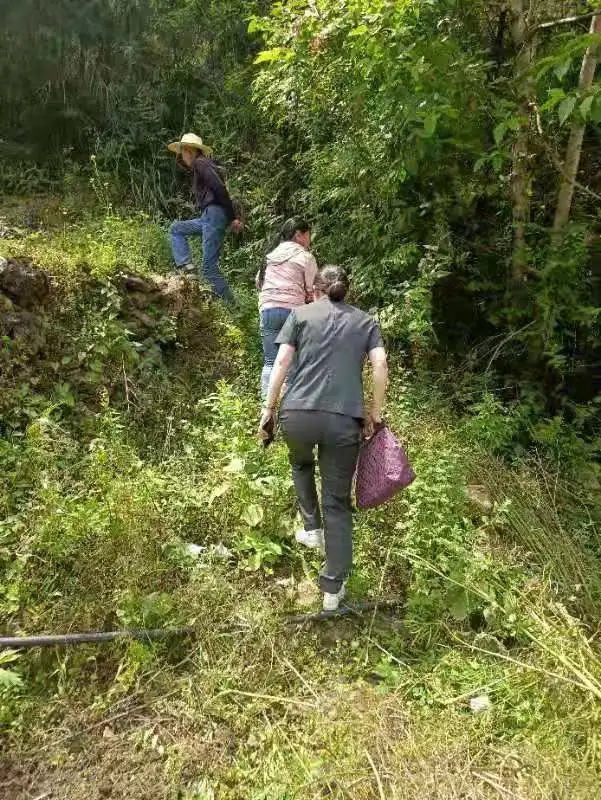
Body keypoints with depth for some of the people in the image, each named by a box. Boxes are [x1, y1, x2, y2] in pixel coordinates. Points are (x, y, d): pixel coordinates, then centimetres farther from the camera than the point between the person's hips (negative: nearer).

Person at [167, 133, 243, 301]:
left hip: (214, 215, -10)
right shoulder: (201, 165, 26)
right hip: (208, 217, 10)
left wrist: (232, 218, -16)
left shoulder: (200, 163, -4)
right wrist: (231, 218, 12)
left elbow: (220, 188, -16)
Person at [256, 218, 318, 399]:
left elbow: (258, 282, 24)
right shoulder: (306, 257, 2)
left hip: (267, 309, 4)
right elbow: (312, 291, -2)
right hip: (293, 310, -4)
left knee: (270, 362, 4)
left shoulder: (271, 256, 18)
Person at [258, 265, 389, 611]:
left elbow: (281, 362, 4)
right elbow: (381, 366, 3)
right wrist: (375, 413, 10)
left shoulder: (300, 314, 13)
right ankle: (333, 588, 13)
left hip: (298, 414, 0)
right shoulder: (366, 321, 17)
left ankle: (312, 529, 33)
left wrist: (269, 408, 9)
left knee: (301, 464, 35)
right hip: (344, 420, 0)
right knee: (338, 503, 10)